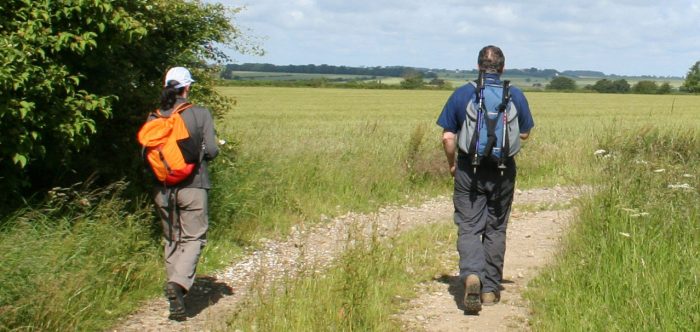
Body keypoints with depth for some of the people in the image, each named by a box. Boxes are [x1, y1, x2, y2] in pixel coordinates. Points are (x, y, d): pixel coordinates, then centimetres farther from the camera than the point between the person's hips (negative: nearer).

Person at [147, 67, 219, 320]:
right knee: (194, 237, 5)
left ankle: (175, 297, 18)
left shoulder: (154, 117, 1)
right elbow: (211, 151, -9)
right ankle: (179, 282, -17)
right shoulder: (200, 114, -7)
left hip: (163, 187, 3)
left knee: (171, 240, 15)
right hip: (192, 185, -3)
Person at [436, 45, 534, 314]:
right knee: (496, 229, 12)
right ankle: (490, 289, 16)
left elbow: (448, 136, -4)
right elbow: (524, 134, 7)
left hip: (469, 169, -1)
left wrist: (452, 164, 12)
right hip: (503, 171, 2)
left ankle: (471, 275, -24)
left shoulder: (461, 94, -4)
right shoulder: (516, 96, -1)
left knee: (469, 227, 0)